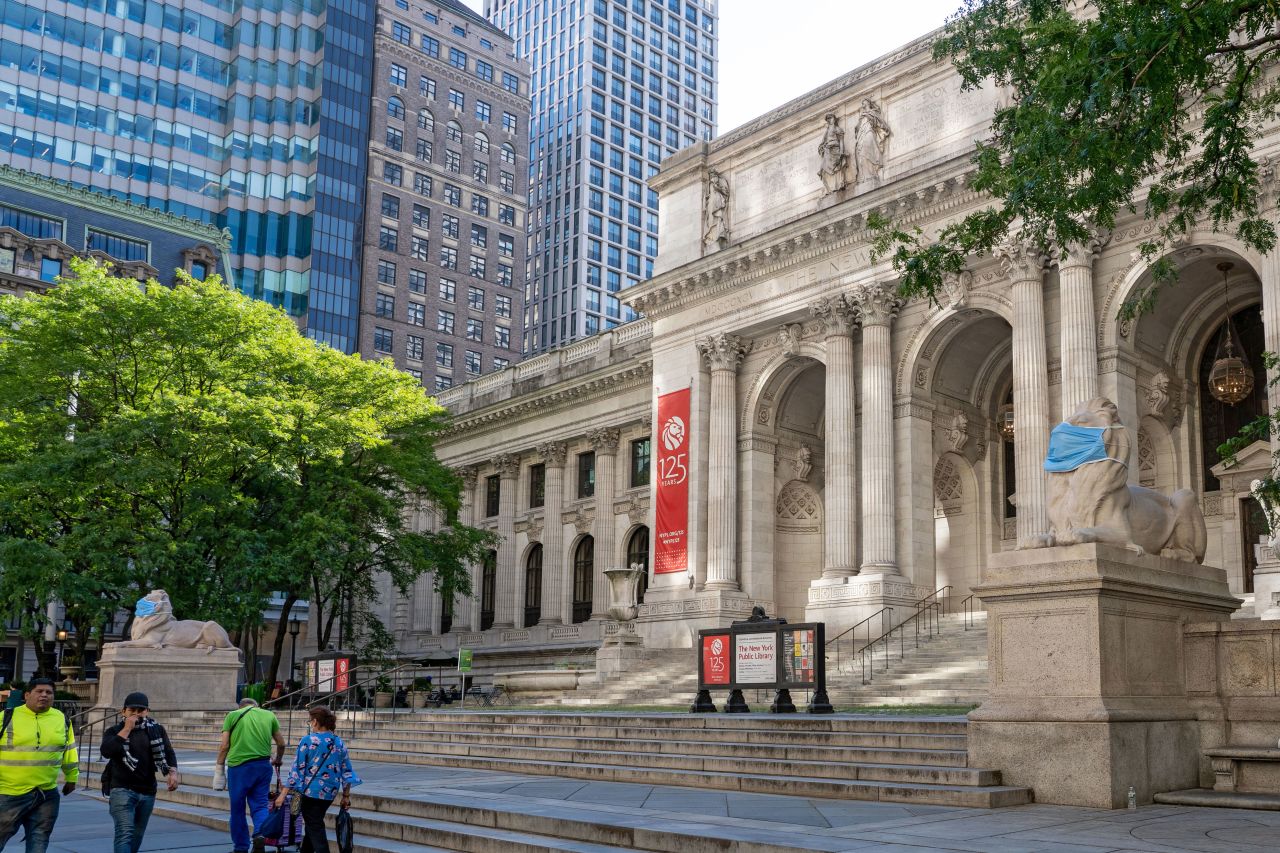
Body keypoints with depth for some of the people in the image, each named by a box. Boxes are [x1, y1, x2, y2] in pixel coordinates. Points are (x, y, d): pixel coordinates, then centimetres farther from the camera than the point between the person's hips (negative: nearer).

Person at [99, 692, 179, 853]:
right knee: (124, 832, -18)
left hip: (147, 791, 4)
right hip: (121, 789, -4)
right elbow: (106, 751, -18)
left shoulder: (156, 729, 7)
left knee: (137, 835, 16)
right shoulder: (115, 731, 1)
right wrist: (127, 729, -17)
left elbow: (167, 753, 3)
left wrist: (172, 772, -16)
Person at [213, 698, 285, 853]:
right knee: (260, 804, 9)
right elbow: (281, 743, 17)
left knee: (237, 808, 10)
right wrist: (278, 760, 35)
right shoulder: (269, 715, 13)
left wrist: (219, 767, 11)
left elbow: (224, 746, 0)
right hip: (263, 765, 2)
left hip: (238, 765, -2)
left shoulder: (233, 715, 7)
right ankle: (260, 834, -16)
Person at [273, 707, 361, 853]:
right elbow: (346, 771, 6)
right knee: (314, 823, 24)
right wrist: (346, 796, 12)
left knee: (315, 827, 2)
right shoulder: (339, 743, 4)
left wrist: (283, 794, -8)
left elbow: (297, 769, -12)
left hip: (311, 791, -5)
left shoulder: (308, 741, -11)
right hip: (330, 792, 6)